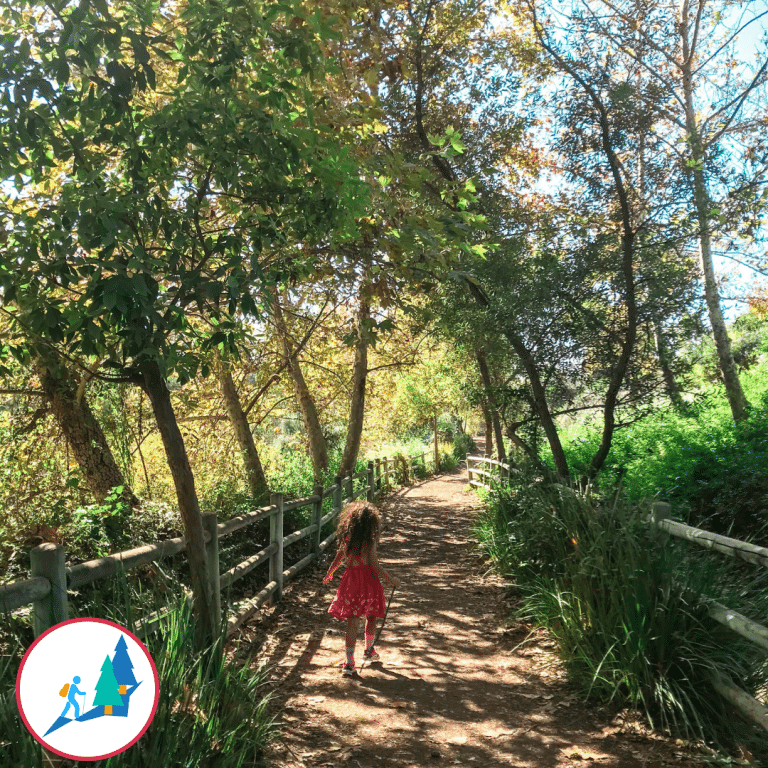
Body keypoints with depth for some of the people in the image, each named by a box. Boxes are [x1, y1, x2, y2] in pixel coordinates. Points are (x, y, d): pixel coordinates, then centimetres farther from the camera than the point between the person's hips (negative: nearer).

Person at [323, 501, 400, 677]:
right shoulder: (369, 541, -15)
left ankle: (349, 662, -1)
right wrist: (391, 580, -6)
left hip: (351, 581, 3)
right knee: (371, 617, 20)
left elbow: (338, 560, 9)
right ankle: (369, 650, 39)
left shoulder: (346, 539, -2)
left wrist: (329, 575, 27)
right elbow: (375, 566, -17)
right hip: (368, 581, -3)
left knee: (352, 621, 4)